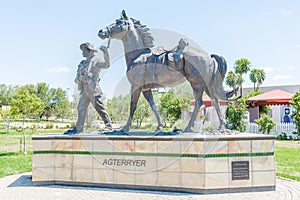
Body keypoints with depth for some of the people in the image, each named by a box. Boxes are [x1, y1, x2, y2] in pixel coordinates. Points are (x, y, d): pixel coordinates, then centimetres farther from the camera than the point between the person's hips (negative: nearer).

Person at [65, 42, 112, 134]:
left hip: (92, 89, -8)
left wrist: (105, 52, -27)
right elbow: (79, 75, 20)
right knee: (81, 108, 7)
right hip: (84, 90, 8)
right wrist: (78, 78, -3)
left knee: (99, 108, -6)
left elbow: (106, 64, -18)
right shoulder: (83, 63, 20)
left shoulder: (95, 60, -2)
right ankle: (78, 128, 11)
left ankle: (108, 125, -1)